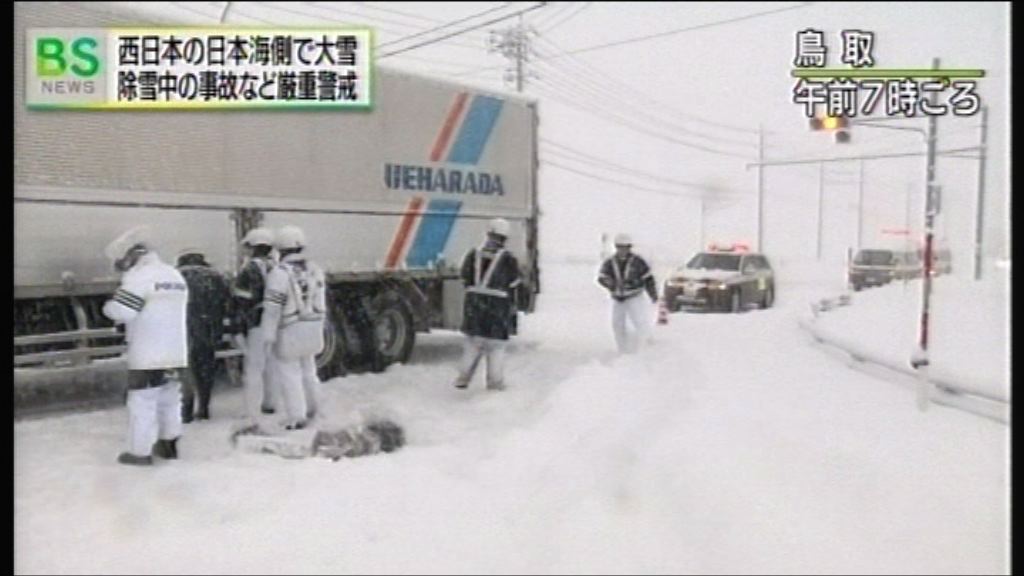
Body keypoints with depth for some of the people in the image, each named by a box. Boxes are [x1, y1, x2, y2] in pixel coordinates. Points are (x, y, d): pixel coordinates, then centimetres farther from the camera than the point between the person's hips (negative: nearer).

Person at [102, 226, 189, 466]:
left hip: (147, 354, -7)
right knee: (170, 397, 16)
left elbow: (118, 311, -19)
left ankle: (140, 451, 7)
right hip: (176, 352, 7)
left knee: (142, 401, 1)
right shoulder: (175, 275, 11)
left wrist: (108, 306, 1)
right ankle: (169, 443, 25)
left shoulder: (139, 276, -14)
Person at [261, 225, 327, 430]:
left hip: (289, 330, -6)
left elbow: (272, 307, -18)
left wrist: (268, 335, -13)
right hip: (312, 327, 6)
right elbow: (320, 300, 7)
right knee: (307, 367, 22)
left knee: (289, 372, 3)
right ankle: (312, 406, 34)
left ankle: (297, 417, 3)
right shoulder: (314, 269, 1)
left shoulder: (280, 273, -18)